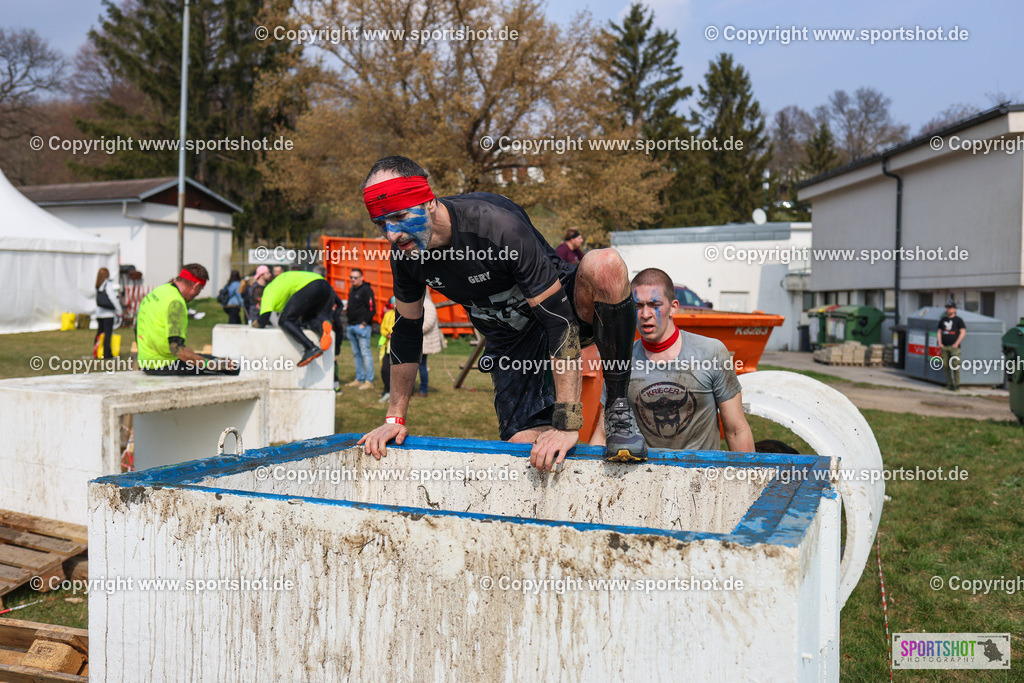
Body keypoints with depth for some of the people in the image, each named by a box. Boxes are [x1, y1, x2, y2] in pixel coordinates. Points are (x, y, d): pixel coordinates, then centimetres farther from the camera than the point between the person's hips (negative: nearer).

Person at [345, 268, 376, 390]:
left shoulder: (366, 290, -9)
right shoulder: (352, 290, 16)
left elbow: (371, 309, -14)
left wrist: (364, 323, -15)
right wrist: (347, 313, 11)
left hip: (362, 326, -9)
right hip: (351, 326, 9)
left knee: (365, 353, -8)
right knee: (356, 354, 11)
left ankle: (369, 381, -6)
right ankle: (359, 379, 18)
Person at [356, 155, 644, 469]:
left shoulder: (498, 225, -33)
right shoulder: (405, 251, -14)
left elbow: (559, 317, -34)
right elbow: (407, 329, 2)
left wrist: (566, 423, -37)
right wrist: (395, 418, 3)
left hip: (561, 303, -3)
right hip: (510, 342, 4)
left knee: (603, 265, -38)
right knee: (525, 441, -16)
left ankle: (617, 407, -24)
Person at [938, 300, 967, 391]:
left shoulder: (958, 320, 3)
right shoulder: (943, 320, 17)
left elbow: (963, 333, -2)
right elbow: (939, 332, 21)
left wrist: (956, 344, -11)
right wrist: (940, 343, 6)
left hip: (954, 347, -5)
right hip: (944, 347, 5)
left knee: (955, 366, -11)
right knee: (946, 366, 3)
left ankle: (956, 385, -7)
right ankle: (949, 384, 9)